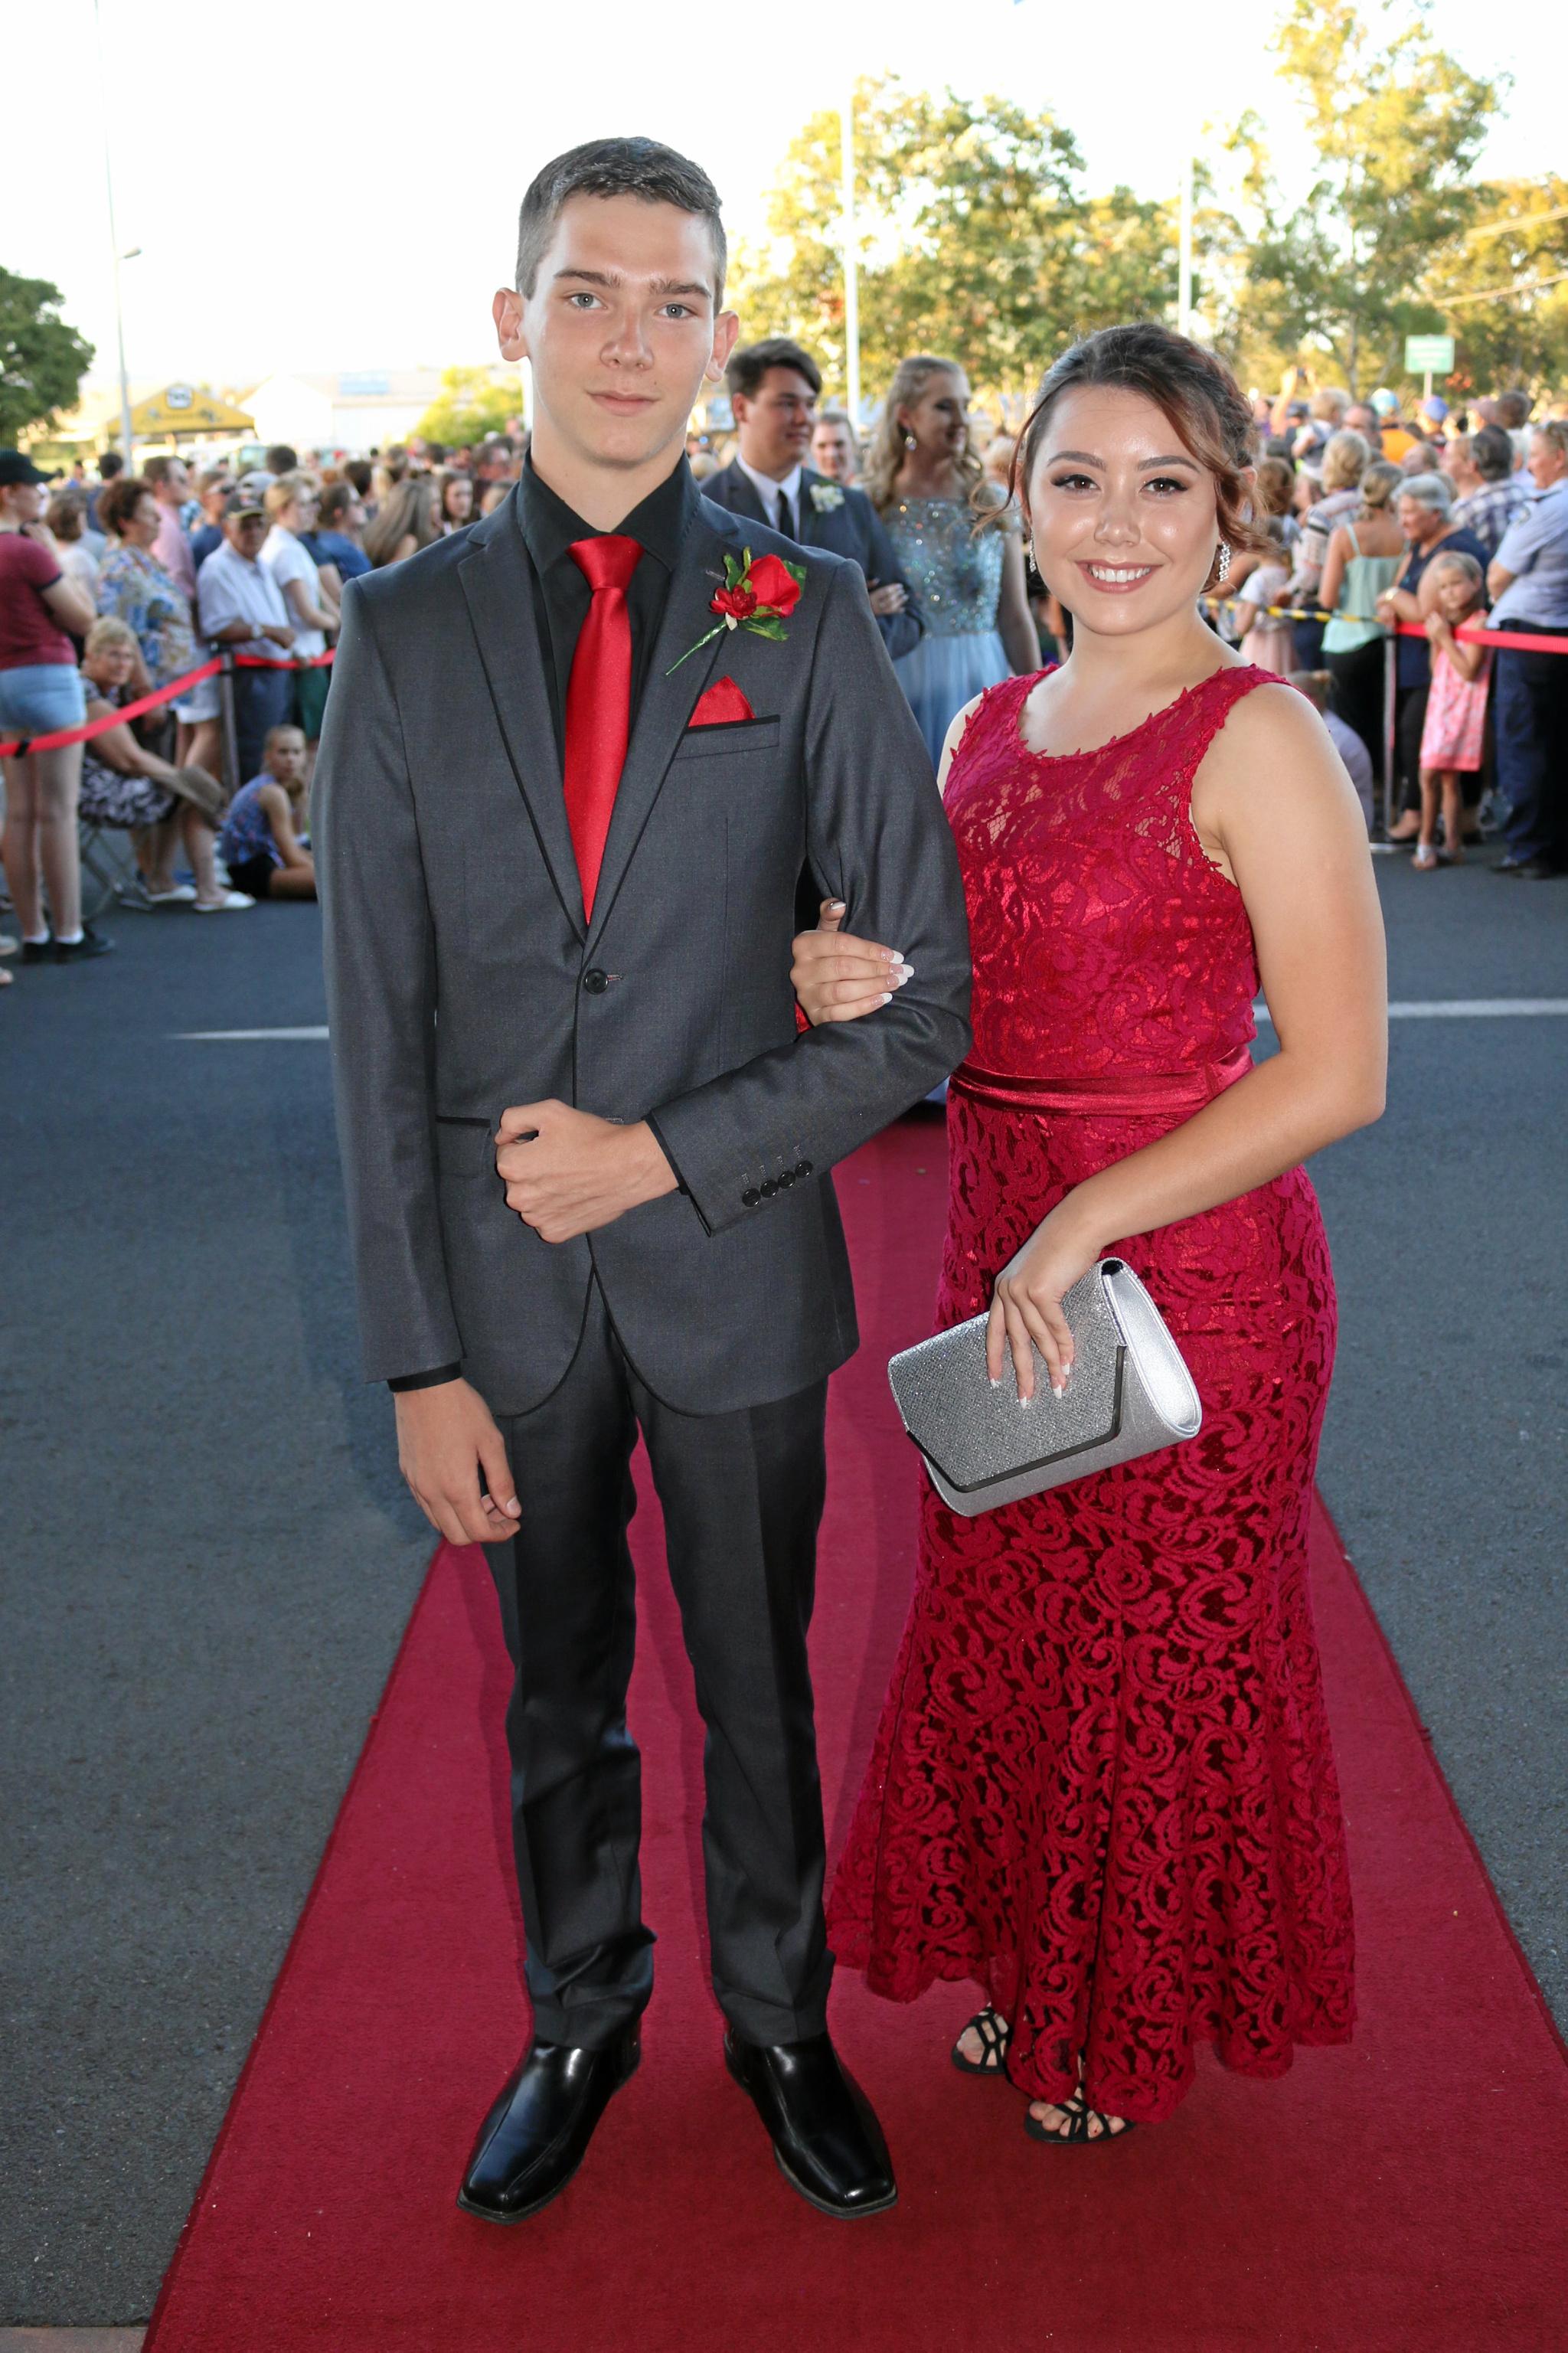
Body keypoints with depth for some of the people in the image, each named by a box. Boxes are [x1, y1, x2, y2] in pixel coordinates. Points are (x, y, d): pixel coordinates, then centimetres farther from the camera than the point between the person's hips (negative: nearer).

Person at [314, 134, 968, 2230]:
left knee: (762, 1695, 16)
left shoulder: (806, 617, -5)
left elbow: (926, 995, -7)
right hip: (511, 1283, 1)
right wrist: (418, 1359, -6)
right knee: (555, 1697, 18)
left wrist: (667, 1154, -14)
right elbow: (377, 1029, -3)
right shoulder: (403, 632, -2)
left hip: (735, 1265, -1)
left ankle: (782, 2026, 40)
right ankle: (580, 2025, 42)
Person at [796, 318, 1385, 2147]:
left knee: (1164, 1656, 11)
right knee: (1000, 1631, 18)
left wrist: (1086, 1227, -20)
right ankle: (1034, 1968, 42)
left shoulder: (1256, 740, -14)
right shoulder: (987, 727, 7)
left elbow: (1337, 1073, -18)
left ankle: (1140, 2025, 36)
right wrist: (855, 989, -8)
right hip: (998, 1255, 6)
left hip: (1188, 1267, -6)